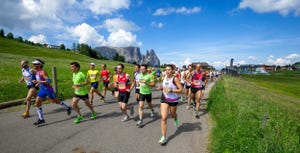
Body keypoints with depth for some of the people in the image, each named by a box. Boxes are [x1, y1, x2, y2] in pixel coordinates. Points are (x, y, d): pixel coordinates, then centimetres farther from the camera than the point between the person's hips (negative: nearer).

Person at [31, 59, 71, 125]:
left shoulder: (43, 72, -18)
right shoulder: (37, 72, 9)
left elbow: (48, 81, -28)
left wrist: (37, 81, -28)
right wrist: (37, 83, 14)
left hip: (48, 90, -8)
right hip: (42, 90, 8)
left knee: (56, 101, 6)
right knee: (37, 104, 2)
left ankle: (67, 108, 27)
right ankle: (41, 119, 11)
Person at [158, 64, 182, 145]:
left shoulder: (175, 78, -15)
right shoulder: (164, 77, 0)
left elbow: (180, 90, -16)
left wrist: (171, 90, -26)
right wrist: (161, 88, -3)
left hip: (173, 100, -3)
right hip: (164, 99, 3)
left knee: (172, 114, 22)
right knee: (164, 117, -7)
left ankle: (175, 119, 61)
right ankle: (164, 137, 2)